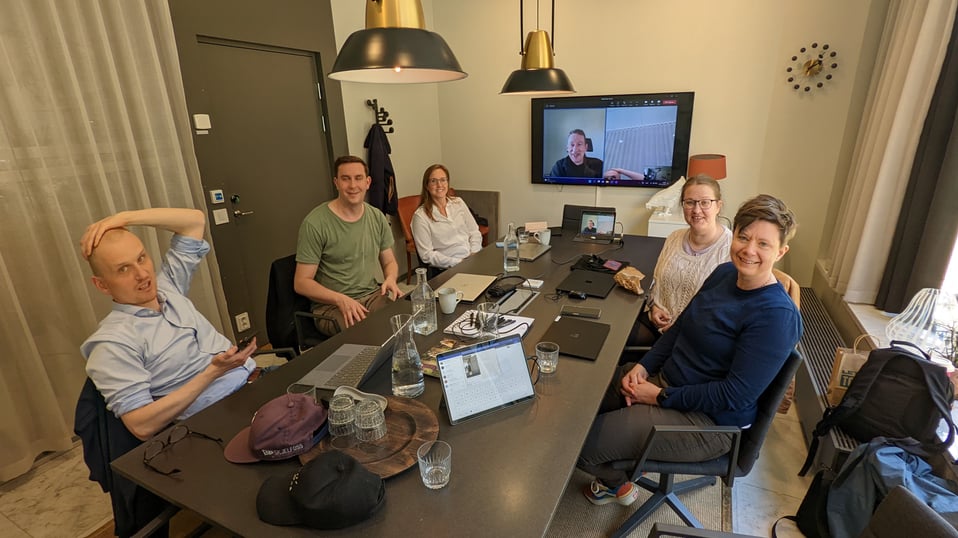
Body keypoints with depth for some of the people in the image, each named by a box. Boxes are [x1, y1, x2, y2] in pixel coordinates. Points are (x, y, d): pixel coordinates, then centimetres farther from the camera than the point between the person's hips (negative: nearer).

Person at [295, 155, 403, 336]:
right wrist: (341, 300, -23)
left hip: (373, 296, 5)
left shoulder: (377, 217, 7)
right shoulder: (315, 223, -10)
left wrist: (390, 279, -7)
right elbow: (301, 283, -7)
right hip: (331, 306, -5)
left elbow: (389, 262, 18)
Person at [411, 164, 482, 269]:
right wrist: (458, 262, -15)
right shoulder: (420, 216, -2)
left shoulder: (458, 202, 14)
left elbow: (474, 232, 14)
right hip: (449, 269, -6)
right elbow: (427, 254, -6)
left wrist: (474, 255, -4)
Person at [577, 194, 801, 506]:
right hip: (664, 377, 8)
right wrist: (643, 366, -6)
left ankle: (619, 484, 25)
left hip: (708, 420, -8)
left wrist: (661, 397, -19)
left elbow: (737, 395, -24)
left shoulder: (777, 315, -23)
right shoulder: (724, 273, 0)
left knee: (581, 445, -11)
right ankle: (628, 464, 31)